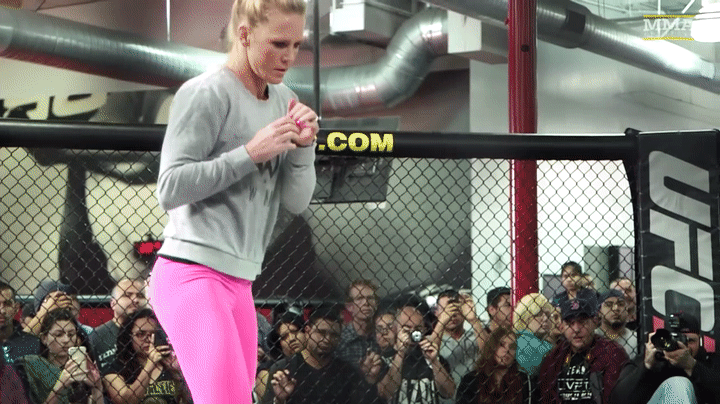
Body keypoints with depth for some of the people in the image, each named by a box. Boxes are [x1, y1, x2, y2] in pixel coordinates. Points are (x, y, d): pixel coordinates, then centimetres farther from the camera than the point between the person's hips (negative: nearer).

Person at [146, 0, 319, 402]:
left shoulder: (283, 100, 13)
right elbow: (170, 189, -11)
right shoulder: (205, 93, -8)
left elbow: (296, 202, 14)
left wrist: (303, 148, -5)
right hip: (192, 274, -7)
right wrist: (251, 153, -15)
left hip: (240, 281, 8)